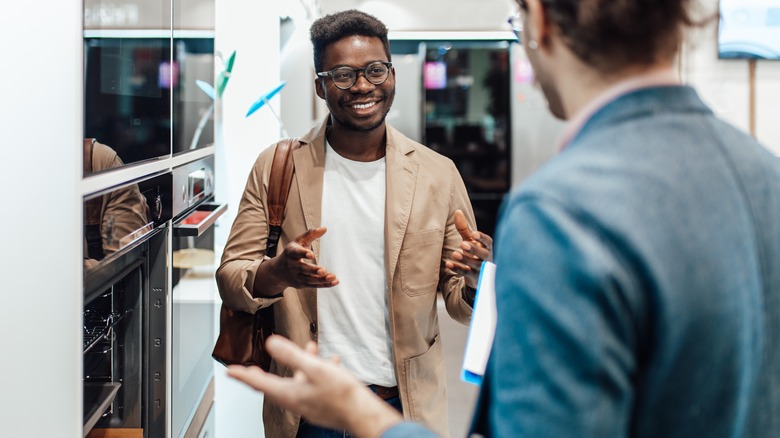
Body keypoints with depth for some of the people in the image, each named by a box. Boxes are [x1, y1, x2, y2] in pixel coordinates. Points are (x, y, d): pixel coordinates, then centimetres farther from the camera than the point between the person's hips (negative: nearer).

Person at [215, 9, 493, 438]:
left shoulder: (438, 174, 0)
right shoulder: (276, 167, -1)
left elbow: (462, 305, 4)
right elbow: (230, 280, -2)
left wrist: (477, 277, -19)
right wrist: (277, 273, -23)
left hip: (405, 404, 1)